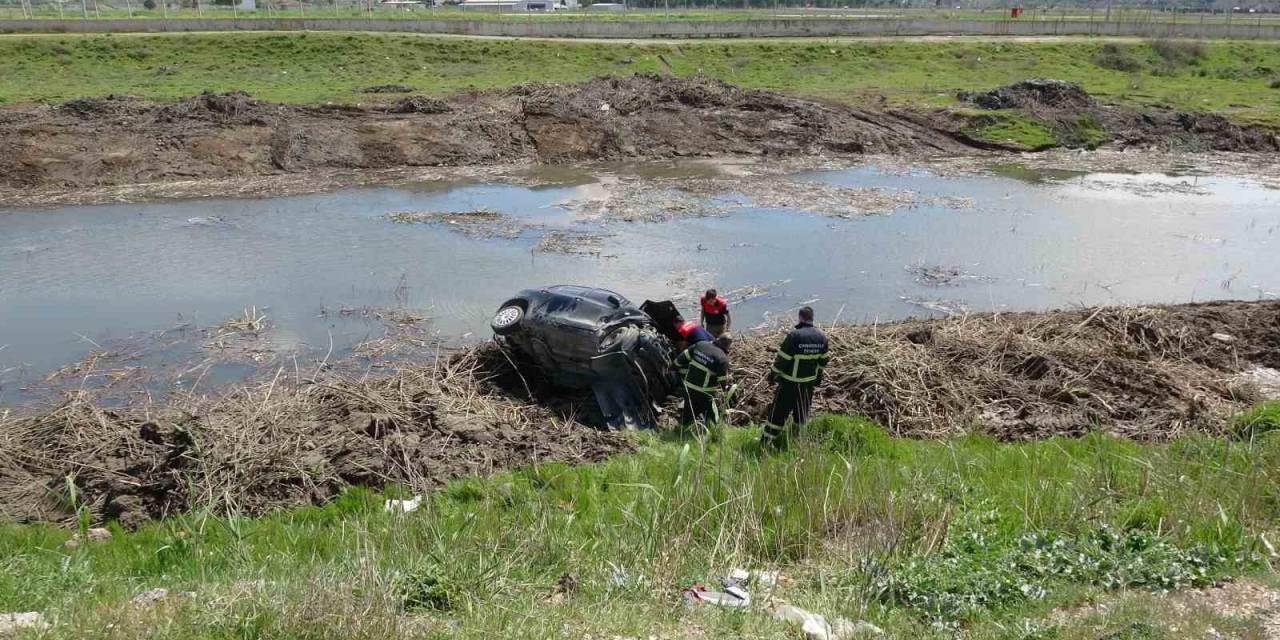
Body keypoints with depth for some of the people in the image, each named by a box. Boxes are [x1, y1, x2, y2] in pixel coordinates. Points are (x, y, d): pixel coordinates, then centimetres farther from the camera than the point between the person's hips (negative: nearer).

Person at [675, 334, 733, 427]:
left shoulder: (700, 345, -2)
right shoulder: (722, 358, -17)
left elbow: (682, 357, 5)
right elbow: (723, 381, -12)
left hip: (689, 387, 5)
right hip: (705, 393, -5)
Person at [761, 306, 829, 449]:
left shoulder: (794, 335, -22)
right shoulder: (821, 337, -3)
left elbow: (782, 358, -17)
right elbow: (823, 360, 9)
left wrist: (773, 373, -3)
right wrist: (819, 376, 22)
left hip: (790, 382, -5)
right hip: (809, 381, 5)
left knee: (779, 410, 1)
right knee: (802, 410, 21)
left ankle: (767, 439, 4)